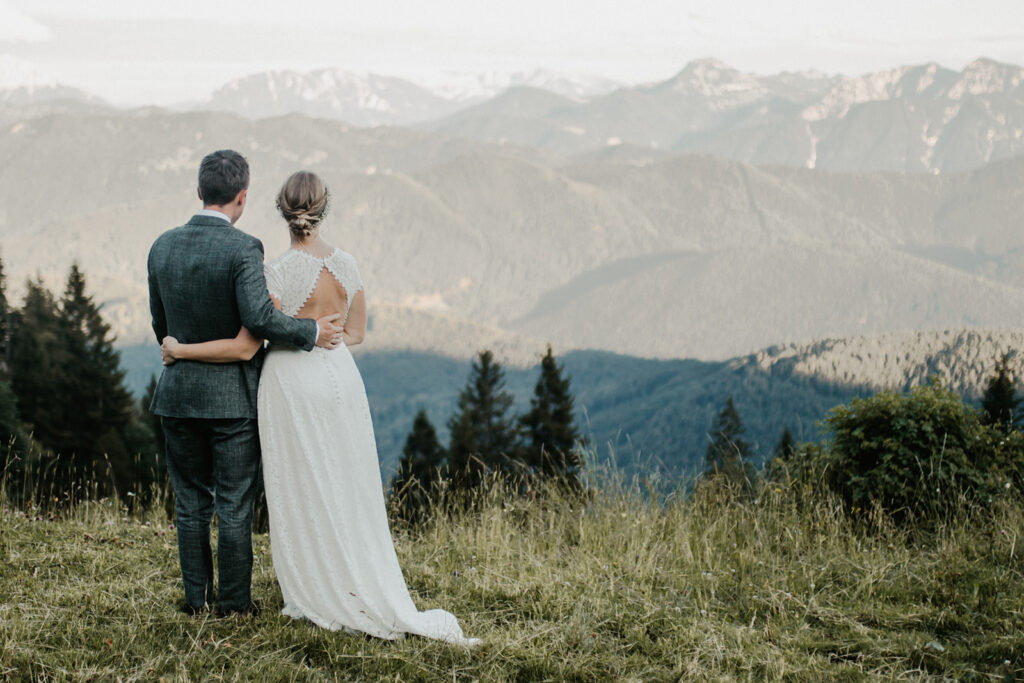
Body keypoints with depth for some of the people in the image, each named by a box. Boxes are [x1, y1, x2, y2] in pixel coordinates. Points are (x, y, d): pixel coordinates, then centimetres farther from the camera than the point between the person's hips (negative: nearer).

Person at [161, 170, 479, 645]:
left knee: (303, 496, 7)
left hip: (293, 386, -5)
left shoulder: (280, 272, -17)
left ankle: (319, 597, 15)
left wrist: (180, 351, -6)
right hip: (341, 379, 5)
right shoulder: (347, 264, 0)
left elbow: (245, 348, -15)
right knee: (347, 496, 14)